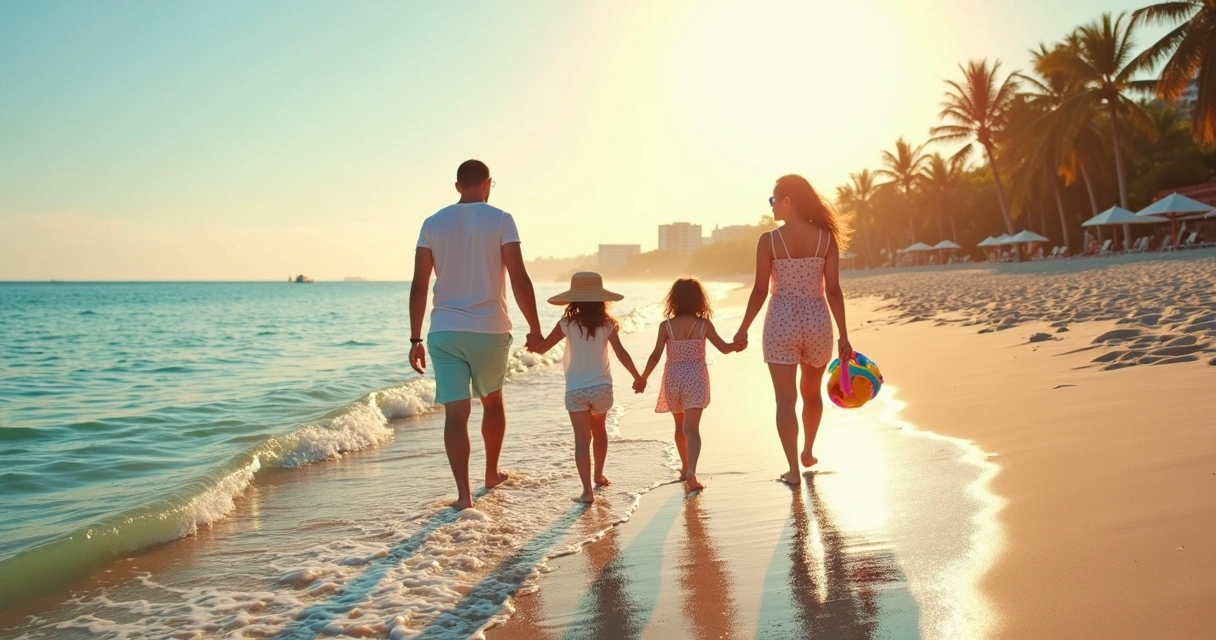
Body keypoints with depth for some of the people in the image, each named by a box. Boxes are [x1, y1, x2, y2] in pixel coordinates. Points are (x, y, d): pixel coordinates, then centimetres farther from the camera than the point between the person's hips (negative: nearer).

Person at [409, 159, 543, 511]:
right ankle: (492, 472, 35)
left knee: (455, 412, 0)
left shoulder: (432, 224, 5)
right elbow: (519, 278, -10)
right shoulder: (500, 220, -3)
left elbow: (419, 285, 2)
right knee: (493, 401, 21)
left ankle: (463, 493, -4)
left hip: (444, 331, 1)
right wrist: (535, 328, -1)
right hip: (490, 330, -1)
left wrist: (415, 339, 6)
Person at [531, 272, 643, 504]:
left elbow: (541, 348, -4)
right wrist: (638, 377, 7)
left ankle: (587, 490, -17)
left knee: (582, 438, -6)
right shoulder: (607, 324, -3)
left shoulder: (568, 324, -6)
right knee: (599, 431, 25)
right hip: (601, 387, 3)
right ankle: (599, 476, 41)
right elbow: (621, 354, -6)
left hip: (576, 389, -2)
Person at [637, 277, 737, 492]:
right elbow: (724, 348, -1)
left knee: (680, 425, 21)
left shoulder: (666, 326, -5)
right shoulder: (704, 325, -5)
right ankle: (691, 472, -28)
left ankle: (685, 468, 36)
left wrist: (642, 378, 2)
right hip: (696, 378, -1)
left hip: (673, 379, 2)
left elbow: (656, 355, -9)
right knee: (691, 428, -9)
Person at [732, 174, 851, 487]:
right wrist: (844, 336, 0)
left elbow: (760, 291, -7)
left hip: (782, 322, -3)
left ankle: (794, 469, 1)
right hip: (817, 321, 3)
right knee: (811, 391, 25)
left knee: (786, 400, 3)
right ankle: (808, 453, 40)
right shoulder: (826, 238, -3)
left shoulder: (769, 240, -9)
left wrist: (743, 329, 4)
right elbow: (833, 290, -4)